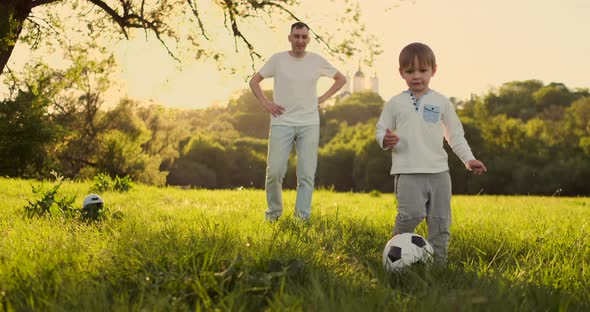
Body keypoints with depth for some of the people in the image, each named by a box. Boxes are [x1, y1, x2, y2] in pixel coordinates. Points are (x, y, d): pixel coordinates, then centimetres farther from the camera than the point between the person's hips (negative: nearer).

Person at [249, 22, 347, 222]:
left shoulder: (317, 61, 5)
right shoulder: (277, 59, 2)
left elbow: (341, 79, 19)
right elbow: (254, 81, 11)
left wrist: (323, 98, 8)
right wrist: (265, 103, 0)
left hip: (309, 124, 1)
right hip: (282, 123, -1)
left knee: (307, 174, -2)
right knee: (275, 171, -7)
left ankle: (302, 217, 5)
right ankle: (274, 211, 14)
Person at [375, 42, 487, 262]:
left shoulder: (441, 102, 10)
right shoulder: (395, 103, 6)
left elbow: (455, 135, 15)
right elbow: (380, 129, 10)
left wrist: (469, 159, 5)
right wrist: (385, 140, -13)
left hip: (438, 171, 3)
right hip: (408, 172, -3)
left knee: (440, 219, 5)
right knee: (412, 213, -21)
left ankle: (438, 261, 17)